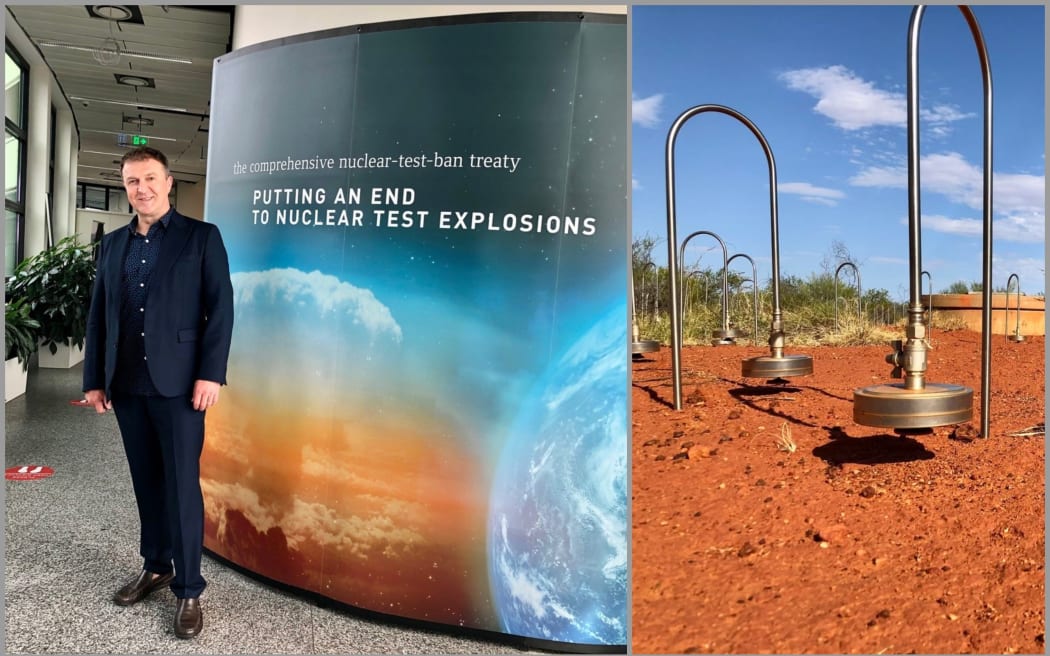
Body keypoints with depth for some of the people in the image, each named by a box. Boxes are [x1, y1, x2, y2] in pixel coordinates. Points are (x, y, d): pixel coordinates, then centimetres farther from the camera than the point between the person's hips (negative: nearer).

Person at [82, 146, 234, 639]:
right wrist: (94, 379, 9)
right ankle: (155, 566, 28)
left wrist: (210, 373, -14)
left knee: (182, 486, -1)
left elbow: (220, 308, -6)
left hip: (178, 382, -5)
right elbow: (98, 315, 14)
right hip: (126, 385, 5)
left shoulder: (202, 237, -1)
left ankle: (188, 589, 8)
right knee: (146, 482, 13)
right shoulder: (112, 244, 13)